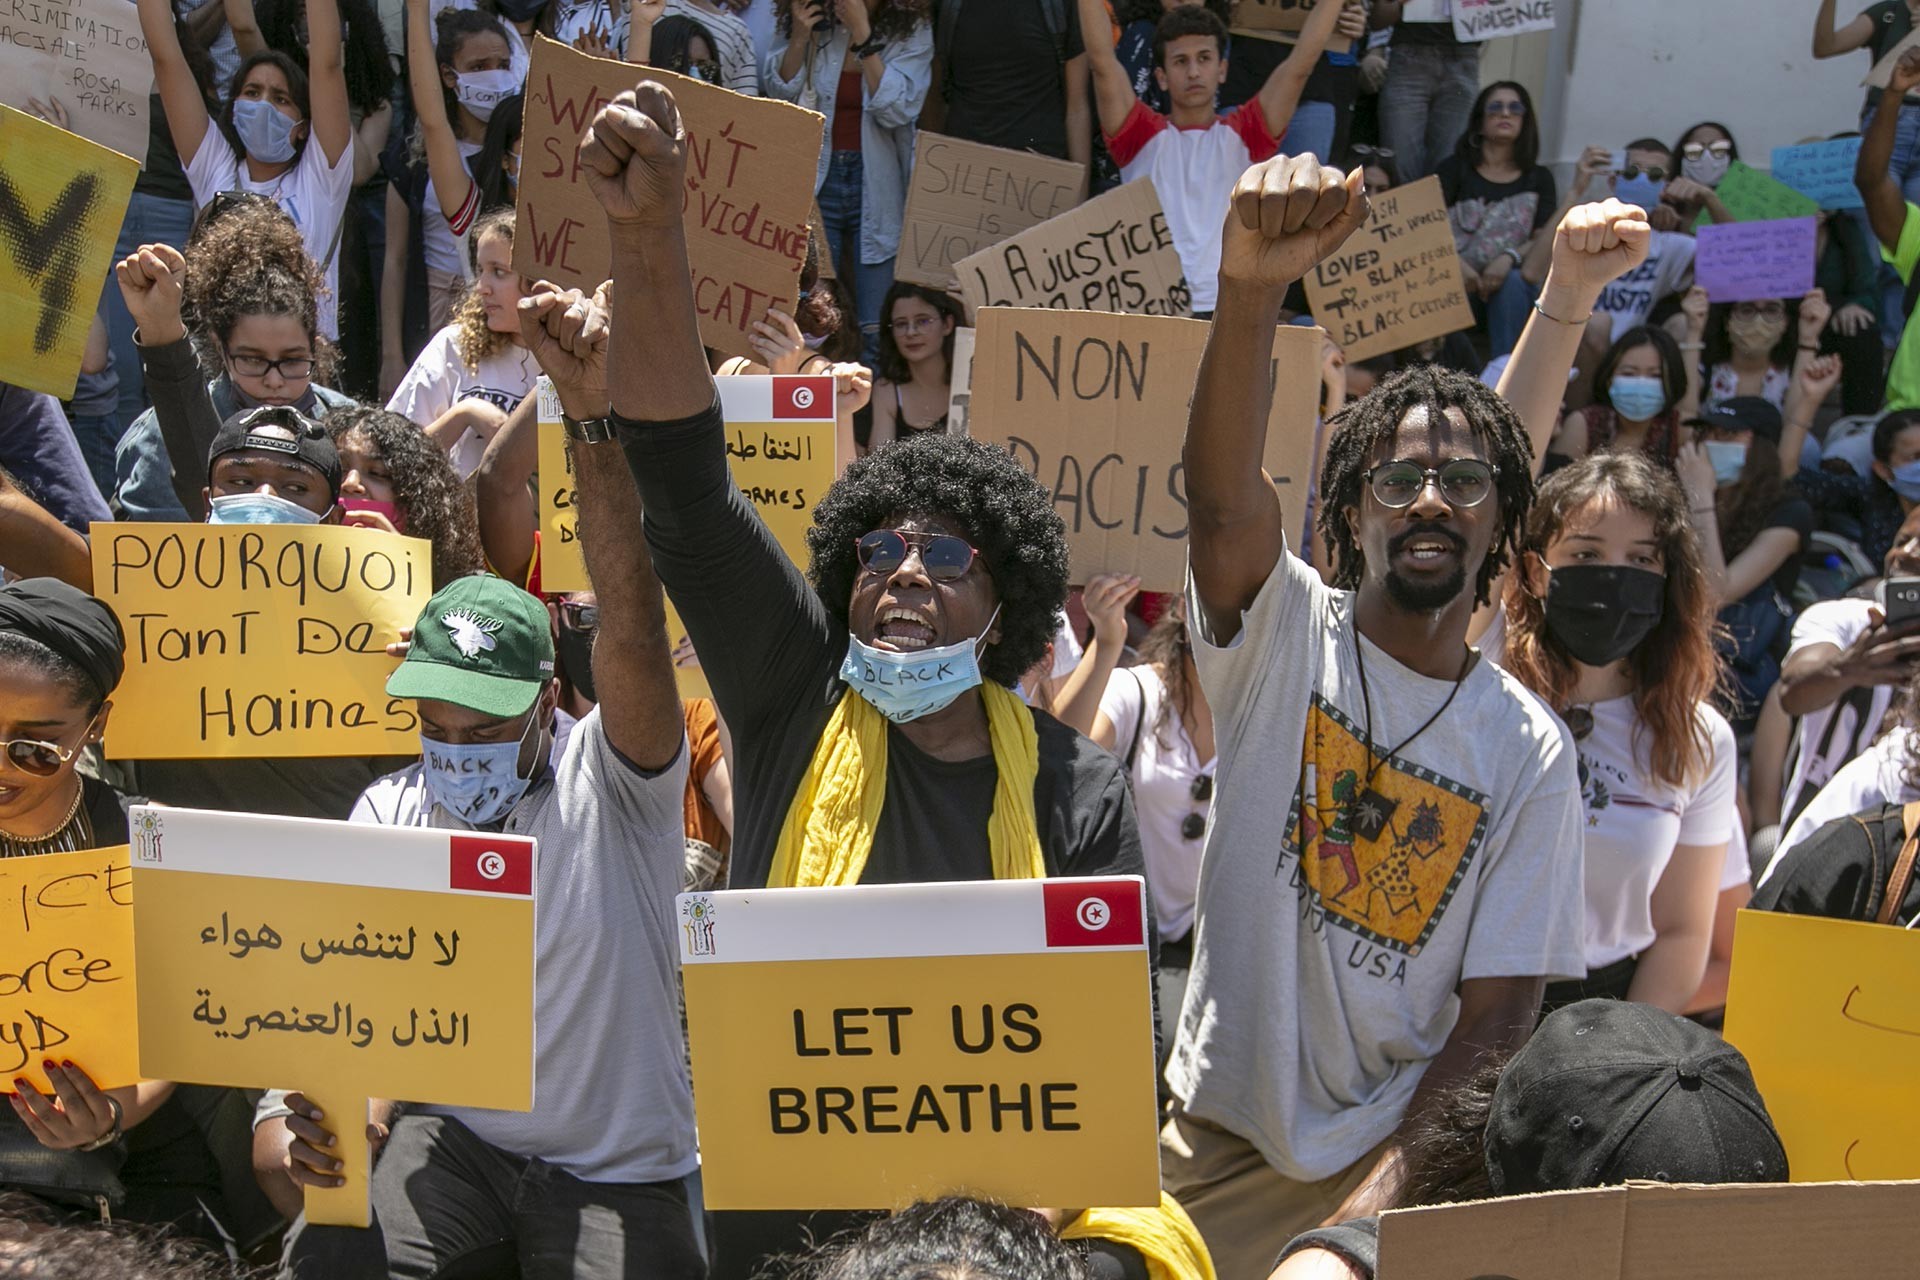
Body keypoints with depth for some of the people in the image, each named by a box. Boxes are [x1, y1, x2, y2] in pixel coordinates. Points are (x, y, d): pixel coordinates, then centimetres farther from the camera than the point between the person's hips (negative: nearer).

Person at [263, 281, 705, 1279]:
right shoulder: (389, 812, 2)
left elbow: (632, 624, -29)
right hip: (460, 1141, 3)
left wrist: (593, 413, -42)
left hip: (619, 1171, -2)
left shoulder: (608, 784, -12)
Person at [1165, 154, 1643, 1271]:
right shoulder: (1285, 637, -7)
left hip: (1395, 1162, 0)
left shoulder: (1531, 749, -4)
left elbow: (1499, 1013, -5)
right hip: (1219, 1144, 0)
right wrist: (1253, 289, -46)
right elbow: (1222, 494, -29)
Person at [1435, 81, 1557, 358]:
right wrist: (1456, 264, -25)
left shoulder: (1539, 178, 15)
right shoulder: (1454, 169, 11)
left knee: (1512, 281, -34)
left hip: (1513, 292, 1)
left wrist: (1510, 257, -21)